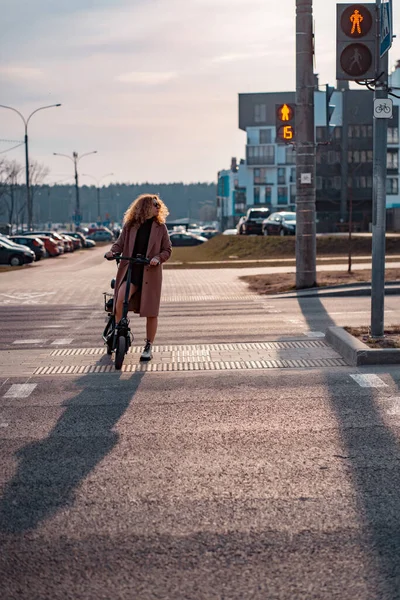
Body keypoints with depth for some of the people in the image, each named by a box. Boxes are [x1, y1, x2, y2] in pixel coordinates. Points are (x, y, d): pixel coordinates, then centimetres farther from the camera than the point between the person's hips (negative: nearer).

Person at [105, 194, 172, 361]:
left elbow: (167, 250, 6)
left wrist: (158, 258, -14)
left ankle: (148, 347, 16)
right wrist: (112, 251, -13)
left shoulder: (160, 227, 5)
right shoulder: (130, 225, 6)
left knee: (151, 311, 1)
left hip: (150, 273, 0)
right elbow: (120, 243, 8)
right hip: (130, 270, 0)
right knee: (120, 299, -24)